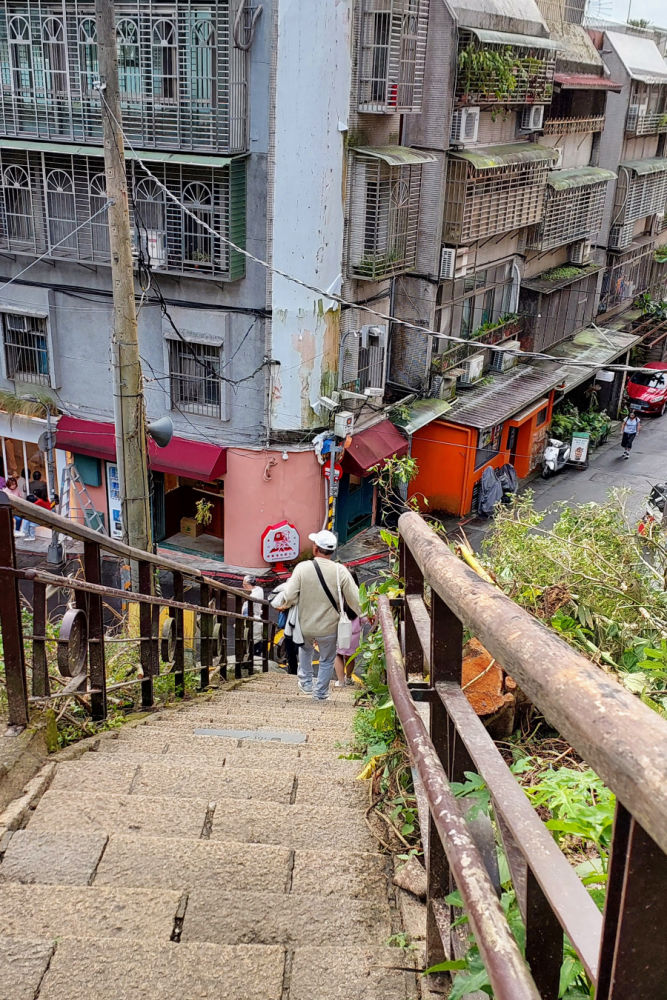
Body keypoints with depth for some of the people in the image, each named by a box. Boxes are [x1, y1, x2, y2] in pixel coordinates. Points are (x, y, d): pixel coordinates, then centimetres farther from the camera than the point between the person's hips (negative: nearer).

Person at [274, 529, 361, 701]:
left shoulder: (302, 568, -17)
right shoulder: (340, 571, -16)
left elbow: (289, 595, -14)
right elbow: (355, 599, -9)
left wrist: (281, 604, 8)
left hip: (305, 625, 1)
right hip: (329, 628, -1)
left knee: (305, 649, 33)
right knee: (327, 660, 22)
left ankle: (306, 683, 38)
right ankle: (320, 693, 31)